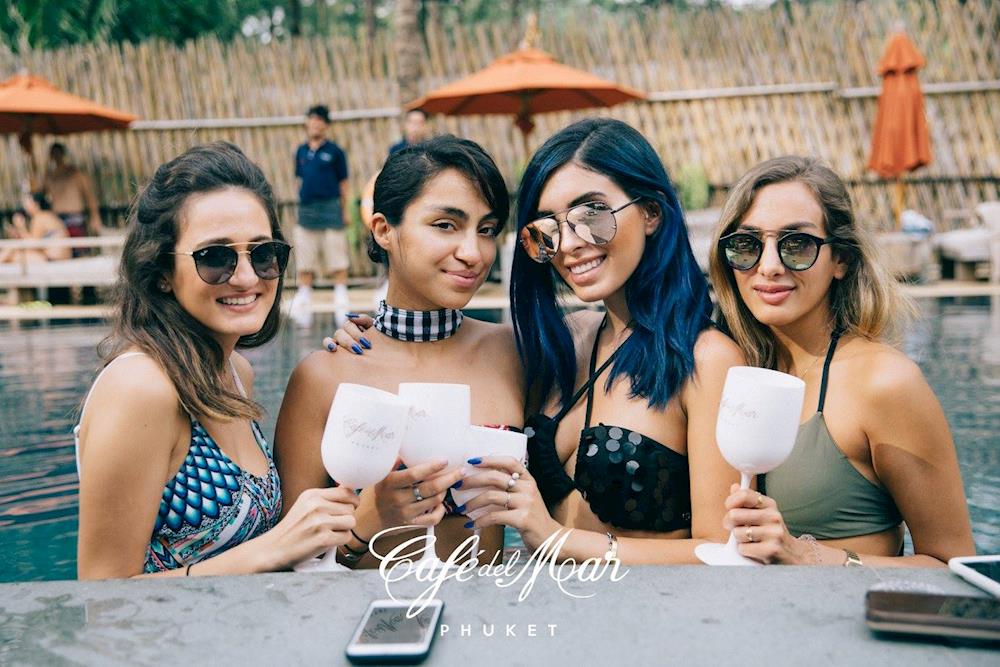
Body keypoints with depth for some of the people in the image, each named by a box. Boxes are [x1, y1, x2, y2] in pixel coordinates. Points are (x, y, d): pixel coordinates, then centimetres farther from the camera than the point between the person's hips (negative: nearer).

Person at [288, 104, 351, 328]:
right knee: (304, 263, 6)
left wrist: (343, 211, 0)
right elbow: (300, 179, 18)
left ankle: (341, 304, 7)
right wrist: (302, 201, 10)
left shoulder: (335, 152, 0)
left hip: (330, 207, -4)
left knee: (337, 261, -1)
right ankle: (303, 307, 13)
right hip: (306, 209, 4)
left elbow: (343, 184, 2)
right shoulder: (301, 151, 12)